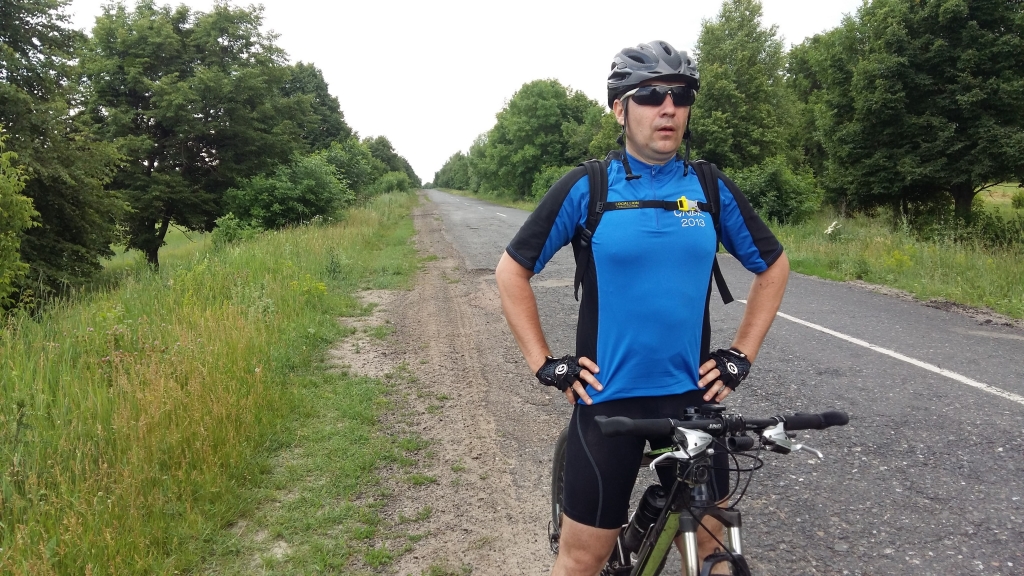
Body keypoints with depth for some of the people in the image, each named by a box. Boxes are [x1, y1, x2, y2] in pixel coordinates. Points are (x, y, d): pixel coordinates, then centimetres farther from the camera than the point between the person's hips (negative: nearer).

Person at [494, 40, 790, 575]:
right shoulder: (585, 187, -7)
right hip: (608, 398, -2)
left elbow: (773, 266, 13)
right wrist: (544, 364, -5)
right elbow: (512, 271, 0)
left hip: (692, 395, 3)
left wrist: (741, 355, 6)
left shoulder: (713, 188, 1)